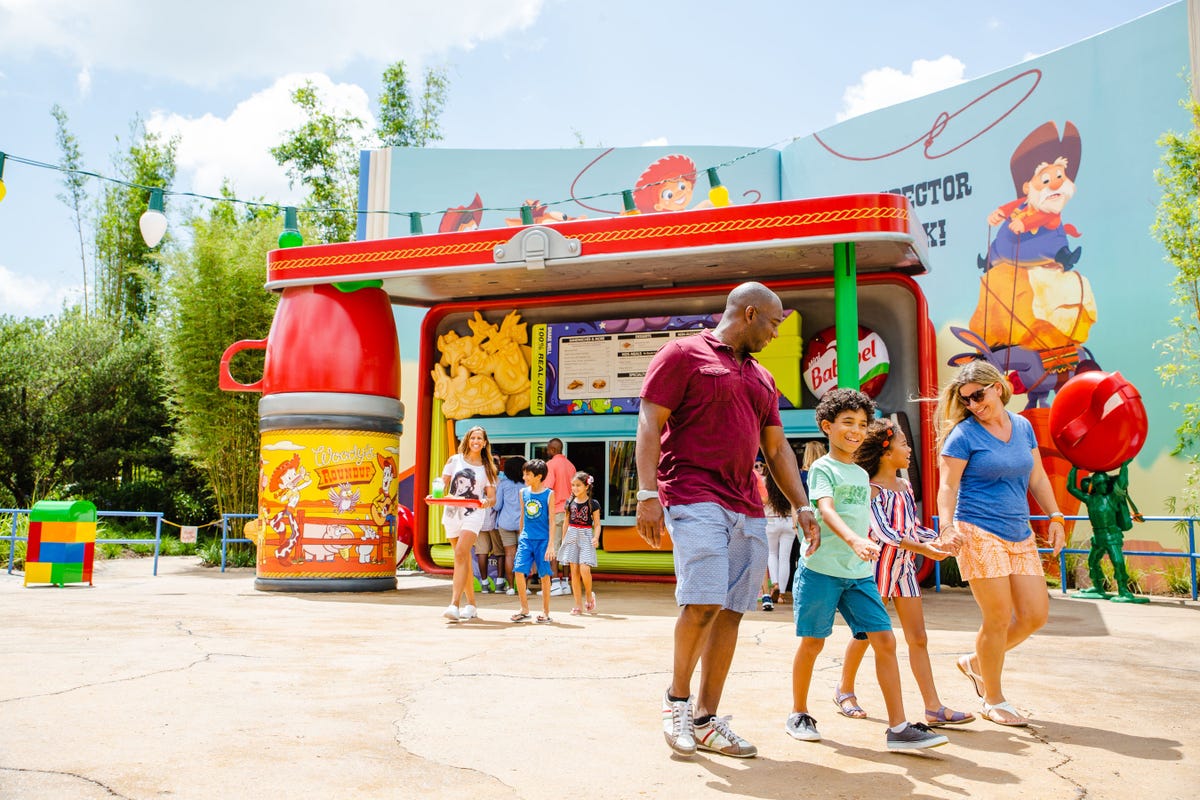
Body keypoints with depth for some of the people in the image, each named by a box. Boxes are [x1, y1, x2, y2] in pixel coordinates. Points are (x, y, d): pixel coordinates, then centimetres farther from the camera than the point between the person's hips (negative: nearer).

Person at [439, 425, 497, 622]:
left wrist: (486, 502, -17)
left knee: (460, 554, -20)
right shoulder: (455, 460, 11)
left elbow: (492, 499, 6)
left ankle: (454, 604, -25)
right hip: (452, 512, 3)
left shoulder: (487, 468, 9)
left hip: (473, 513, -2)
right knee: (465, 559, 9)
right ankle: (471, 604, 21)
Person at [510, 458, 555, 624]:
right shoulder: (523, 492, 8)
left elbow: (551, 520, -4)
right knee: (519, 571, -8)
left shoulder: (549, 494, -4)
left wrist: (551, 544, -8)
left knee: (544, 575, 2)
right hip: (526, 539, 4)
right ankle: (524, 610, 6)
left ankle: (545, 612, 14)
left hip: (543, 540, -3)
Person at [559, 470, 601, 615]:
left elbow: (597, 524, 0)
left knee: (584, 569, -16)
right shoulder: (570, 503, 8)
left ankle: (589, 596, 11)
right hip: (572, 536, 3)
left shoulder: (593, 504, -1)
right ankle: (578, 605, 7)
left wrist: (596, 538, -15)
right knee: (574, 571, 1)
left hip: (586, 536, -3)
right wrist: (563, 540, 14)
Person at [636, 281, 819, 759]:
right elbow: (649, 424, -6)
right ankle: (677, 698, 5)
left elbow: (777, 448, 24)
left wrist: (802, 506, 15)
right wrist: (647, 493, -15)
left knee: (731, 611, 3)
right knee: (703, 602, -18)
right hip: (694, 498, -7)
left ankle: (705, 720, 12)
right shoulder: (684, 353, 2)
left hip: (747, 508, 7)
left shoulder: (761, 379, 23)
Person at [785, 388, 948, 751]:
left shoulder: (862, 474, 16)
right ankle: (798, 714, 22)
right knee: (812, 642, 4)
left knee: (885, 640, -3)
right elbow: (826, 510, -24)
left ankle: (898, 728, 1)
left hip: (859, 573, 6)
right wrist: (854, 540, -41)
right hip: (821, 569, -6)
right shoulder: (822, 469, -7)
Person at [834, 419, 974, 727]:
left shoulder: (905, 486, 11)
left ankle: (934, 707, 5)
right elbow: (883, 532, -21)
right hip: (879, 566, -6)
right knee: (866, 633, 5)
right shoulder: (872, 489, -11)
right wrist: (923, 548, -29)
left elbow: (914, 527, 17)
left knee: (918, 638, 3)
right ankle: (845, 690, 24)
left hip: (905, 566, 7)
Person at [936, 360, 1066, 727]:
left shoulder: (1023, 426, 10)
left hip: (1020, 535, 6)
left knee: (1035, 614, 5)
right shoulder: (964, 434, -7)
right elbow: (947, 486, -11)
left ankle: (975, 663, 27)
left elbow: (1037, 477, 18)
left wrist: (1055, 518, 11)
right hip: (979, 534, -6)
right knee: (999, 618, -4)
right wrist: (948, 526, -24)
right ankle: (993, 702, 14)